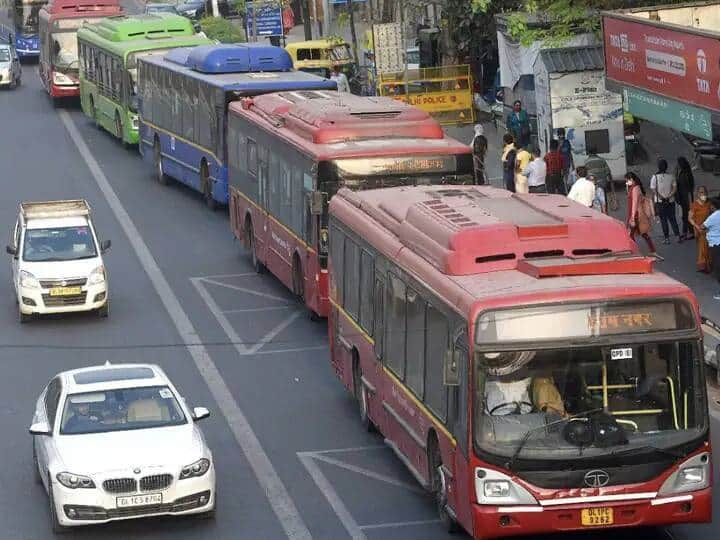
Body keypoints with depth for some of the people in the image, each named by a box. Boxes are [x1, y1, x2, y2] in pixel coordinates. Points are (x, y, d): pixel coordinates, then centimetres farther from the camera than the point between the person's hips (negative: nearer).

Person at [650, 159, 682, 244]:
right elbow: (675, 188, -7)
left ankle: (667, 238, 8)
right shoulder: (671, 177, -3)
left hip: (660, 202, -2)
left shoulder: (655, 177, -11)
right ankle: (678, 236, 8)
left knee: (663, 220, 6)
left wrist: (662, 198, -11)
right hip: (670, 201, 2)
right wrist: (669, 196, -14)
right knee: (672, 219, 13)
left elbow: (654, 191, -14)